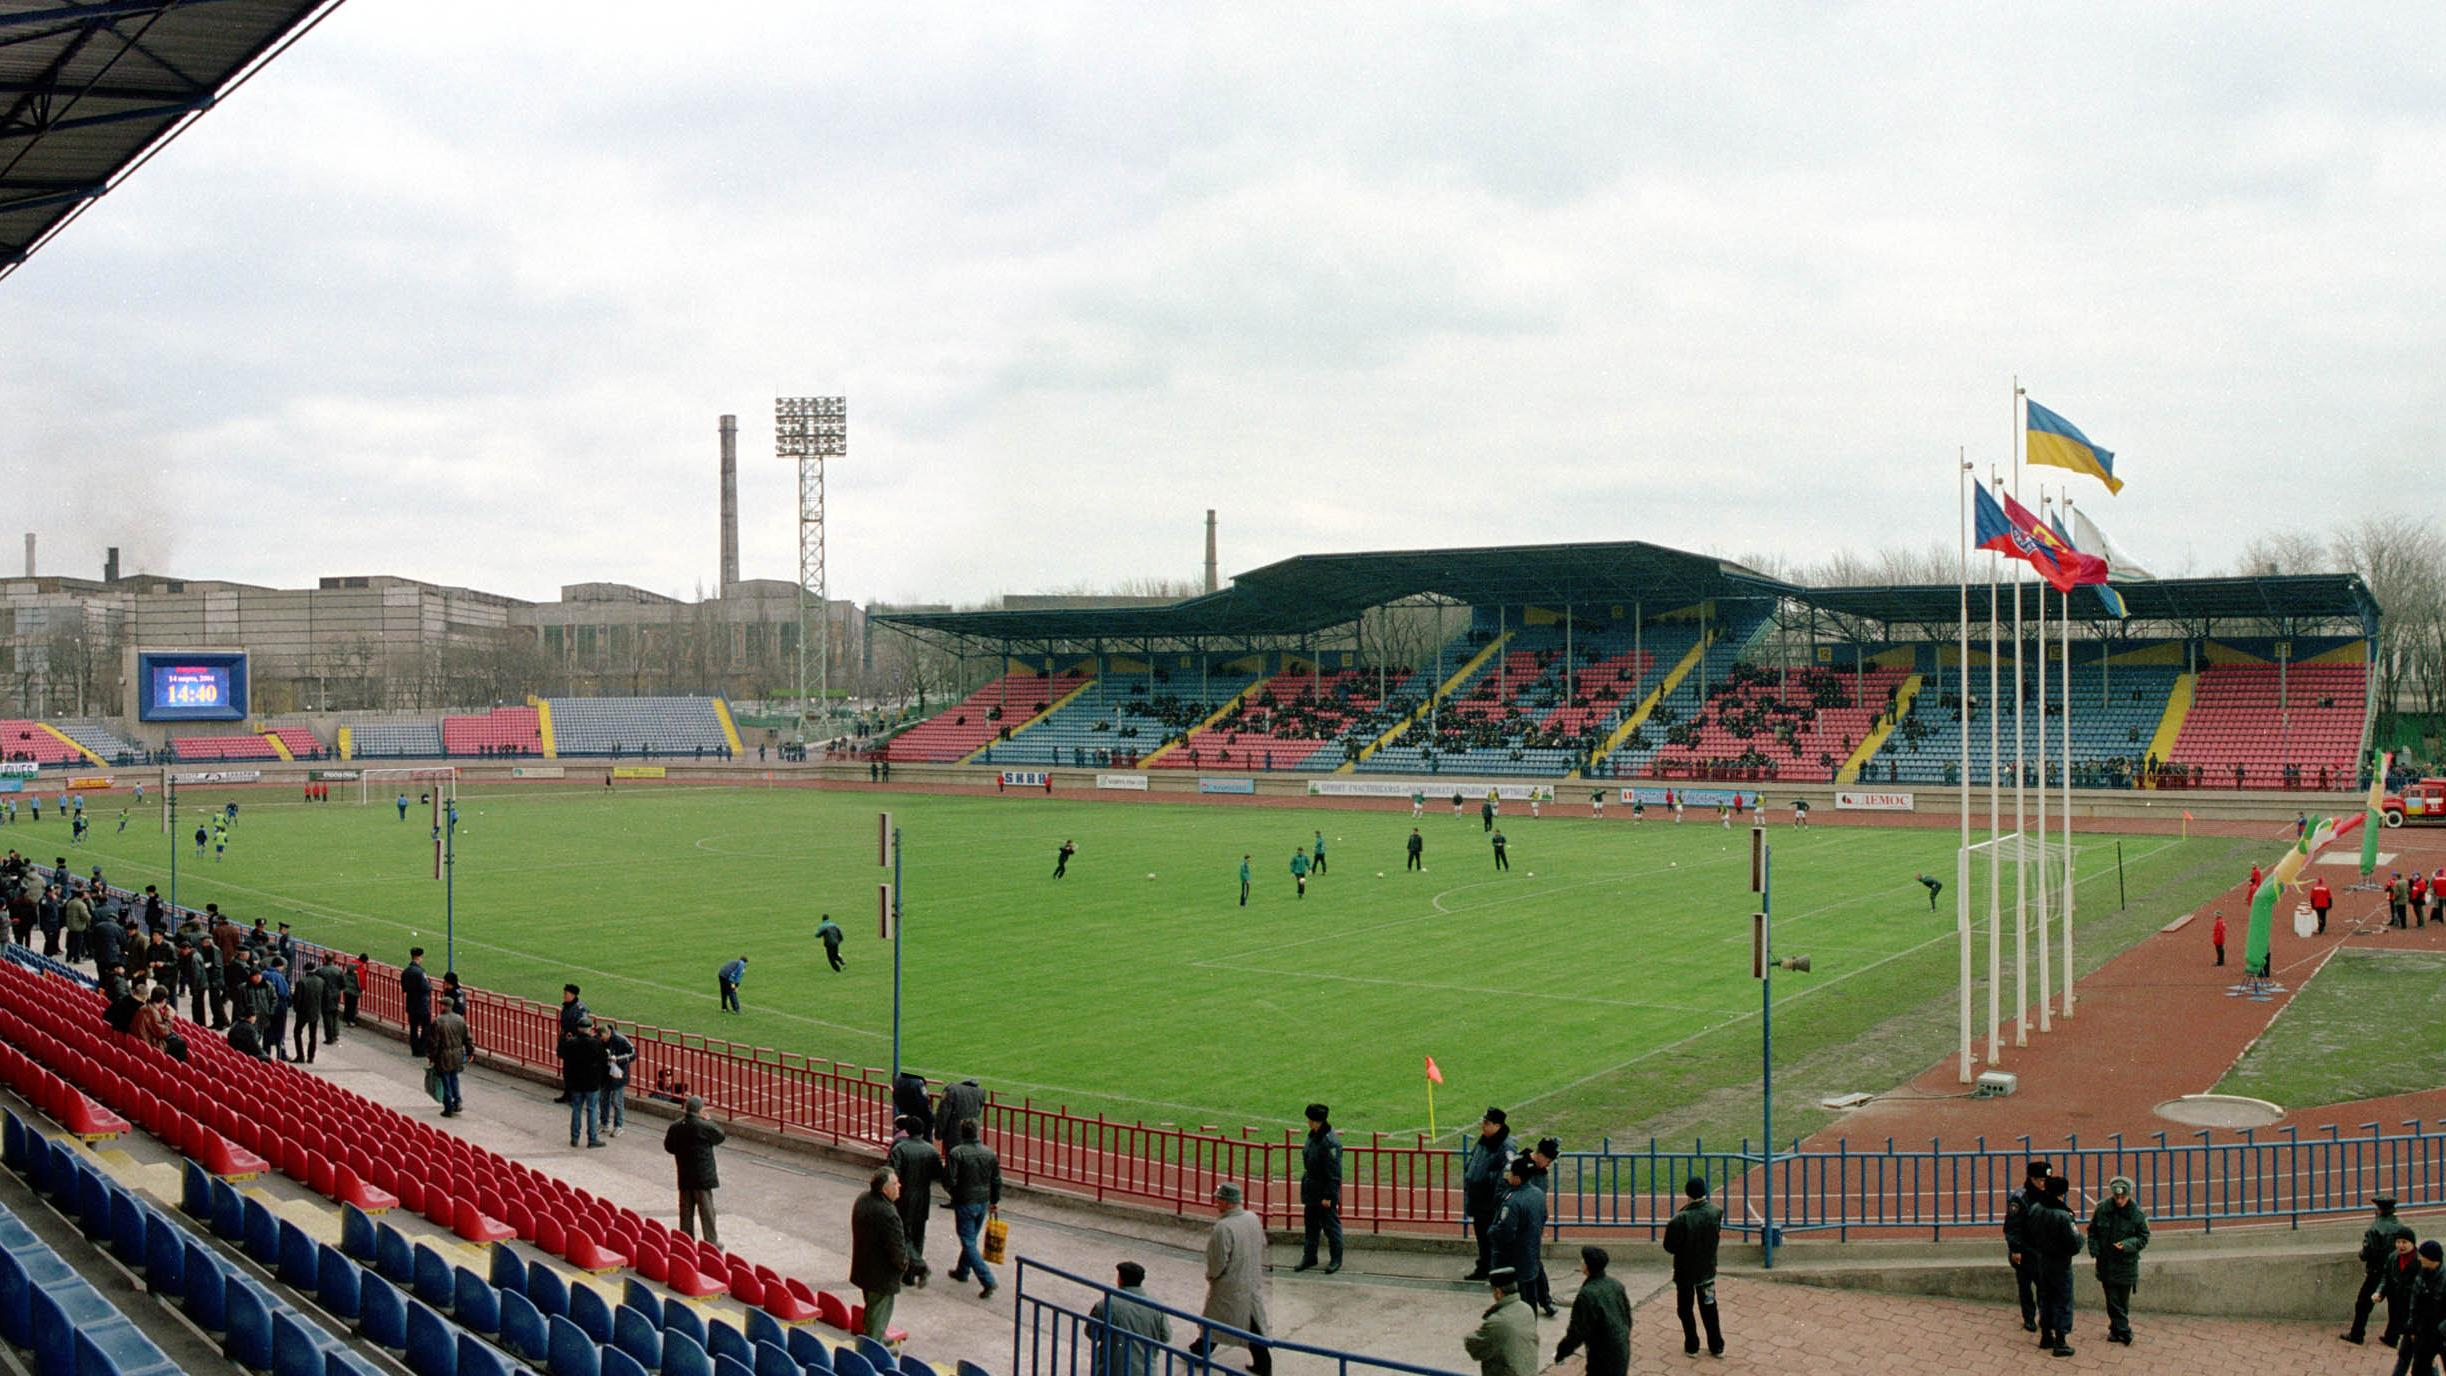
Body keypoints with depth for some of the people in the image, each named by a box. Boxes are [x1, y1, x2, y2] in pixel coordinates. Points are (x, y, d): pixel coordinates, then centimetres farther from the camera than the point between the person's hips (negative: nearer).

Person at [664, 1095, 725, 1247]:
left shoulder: (675, 1127, -3)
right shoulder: (704, 1127, -19)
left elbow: (668, 1147, 8)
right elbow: (720, 1137, -2)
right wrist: (707, 1120, 5)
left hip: (684, 1177, 5)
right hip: (703, 1176, -5)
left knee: (686, 1210, 13)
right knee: (706, 1209, 5)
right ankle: (711, 1241, 10)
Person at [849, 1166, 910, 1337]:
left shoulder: (862, 1200, -4)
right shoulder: (888, 1214, -34)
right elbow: (897, 1249, -27)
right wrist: (904, 1265, -5)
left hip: (863, 1269, 9)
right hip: (882, 1276, -9)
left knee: (871, 1308, 28)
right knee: (879, 1312, 8)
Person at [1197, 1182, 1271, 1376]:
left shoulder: (1223, 1227, -27)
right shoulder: (1253, 1219, -5)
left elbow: (1218, 1262, -22)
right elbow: (1262, 1248, 7)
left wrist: (1210, 1275, -3)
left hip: (1229, 1286, -6)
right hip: (1253, 1283, 6)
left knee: (1212, 1323, 15)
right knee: (1253, 1325, 14)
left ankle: (1201, 1353, 32)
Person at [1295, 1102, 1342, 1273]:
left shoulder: (1330, 1143, -24)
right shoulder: (1312, 1137, 4)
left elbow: (1334, 1173, -22)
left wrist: (1328, 1196, -20)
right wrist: (1305, 1186, 19)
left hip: (1325, 1194, -9)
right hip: (1311, 1191, 9)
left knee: (1331, 1227, 6)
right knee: (1310, 1226, 16)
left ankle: (1336, 1260, 20)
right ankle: (1309, 1257, 28)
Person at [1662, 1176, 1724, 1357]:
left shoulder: (1680, 1219, -28)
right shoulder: (1716, 1212, -15)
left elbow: (1669, 1246, -18)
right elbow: (1718, 1235, 3)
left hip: (1685, 1271, -4)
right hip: (1708, 1268, 4)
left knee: (1685, 1309, 15)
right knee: (1709, 1308, 19)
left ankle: (1692, 1346, 22)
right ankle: (1716, 1347, 25)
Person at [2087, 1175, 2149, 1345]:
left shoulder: (2136, 1213, -8)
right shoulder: (2102, 1208, -3)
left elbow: (2144, 1238, -1)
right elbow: (2092, 1231, 9)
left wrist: (2127, 1245, -18)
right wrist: (2094, 1250, -4)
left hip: (2126, 1264, -1)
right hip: (2106, 1262, 1)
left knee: (2123, 1300, 7)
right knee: (2113, 1300, 0)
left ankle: (2117, 1329, 22)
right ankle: (2124, 1331, 9)